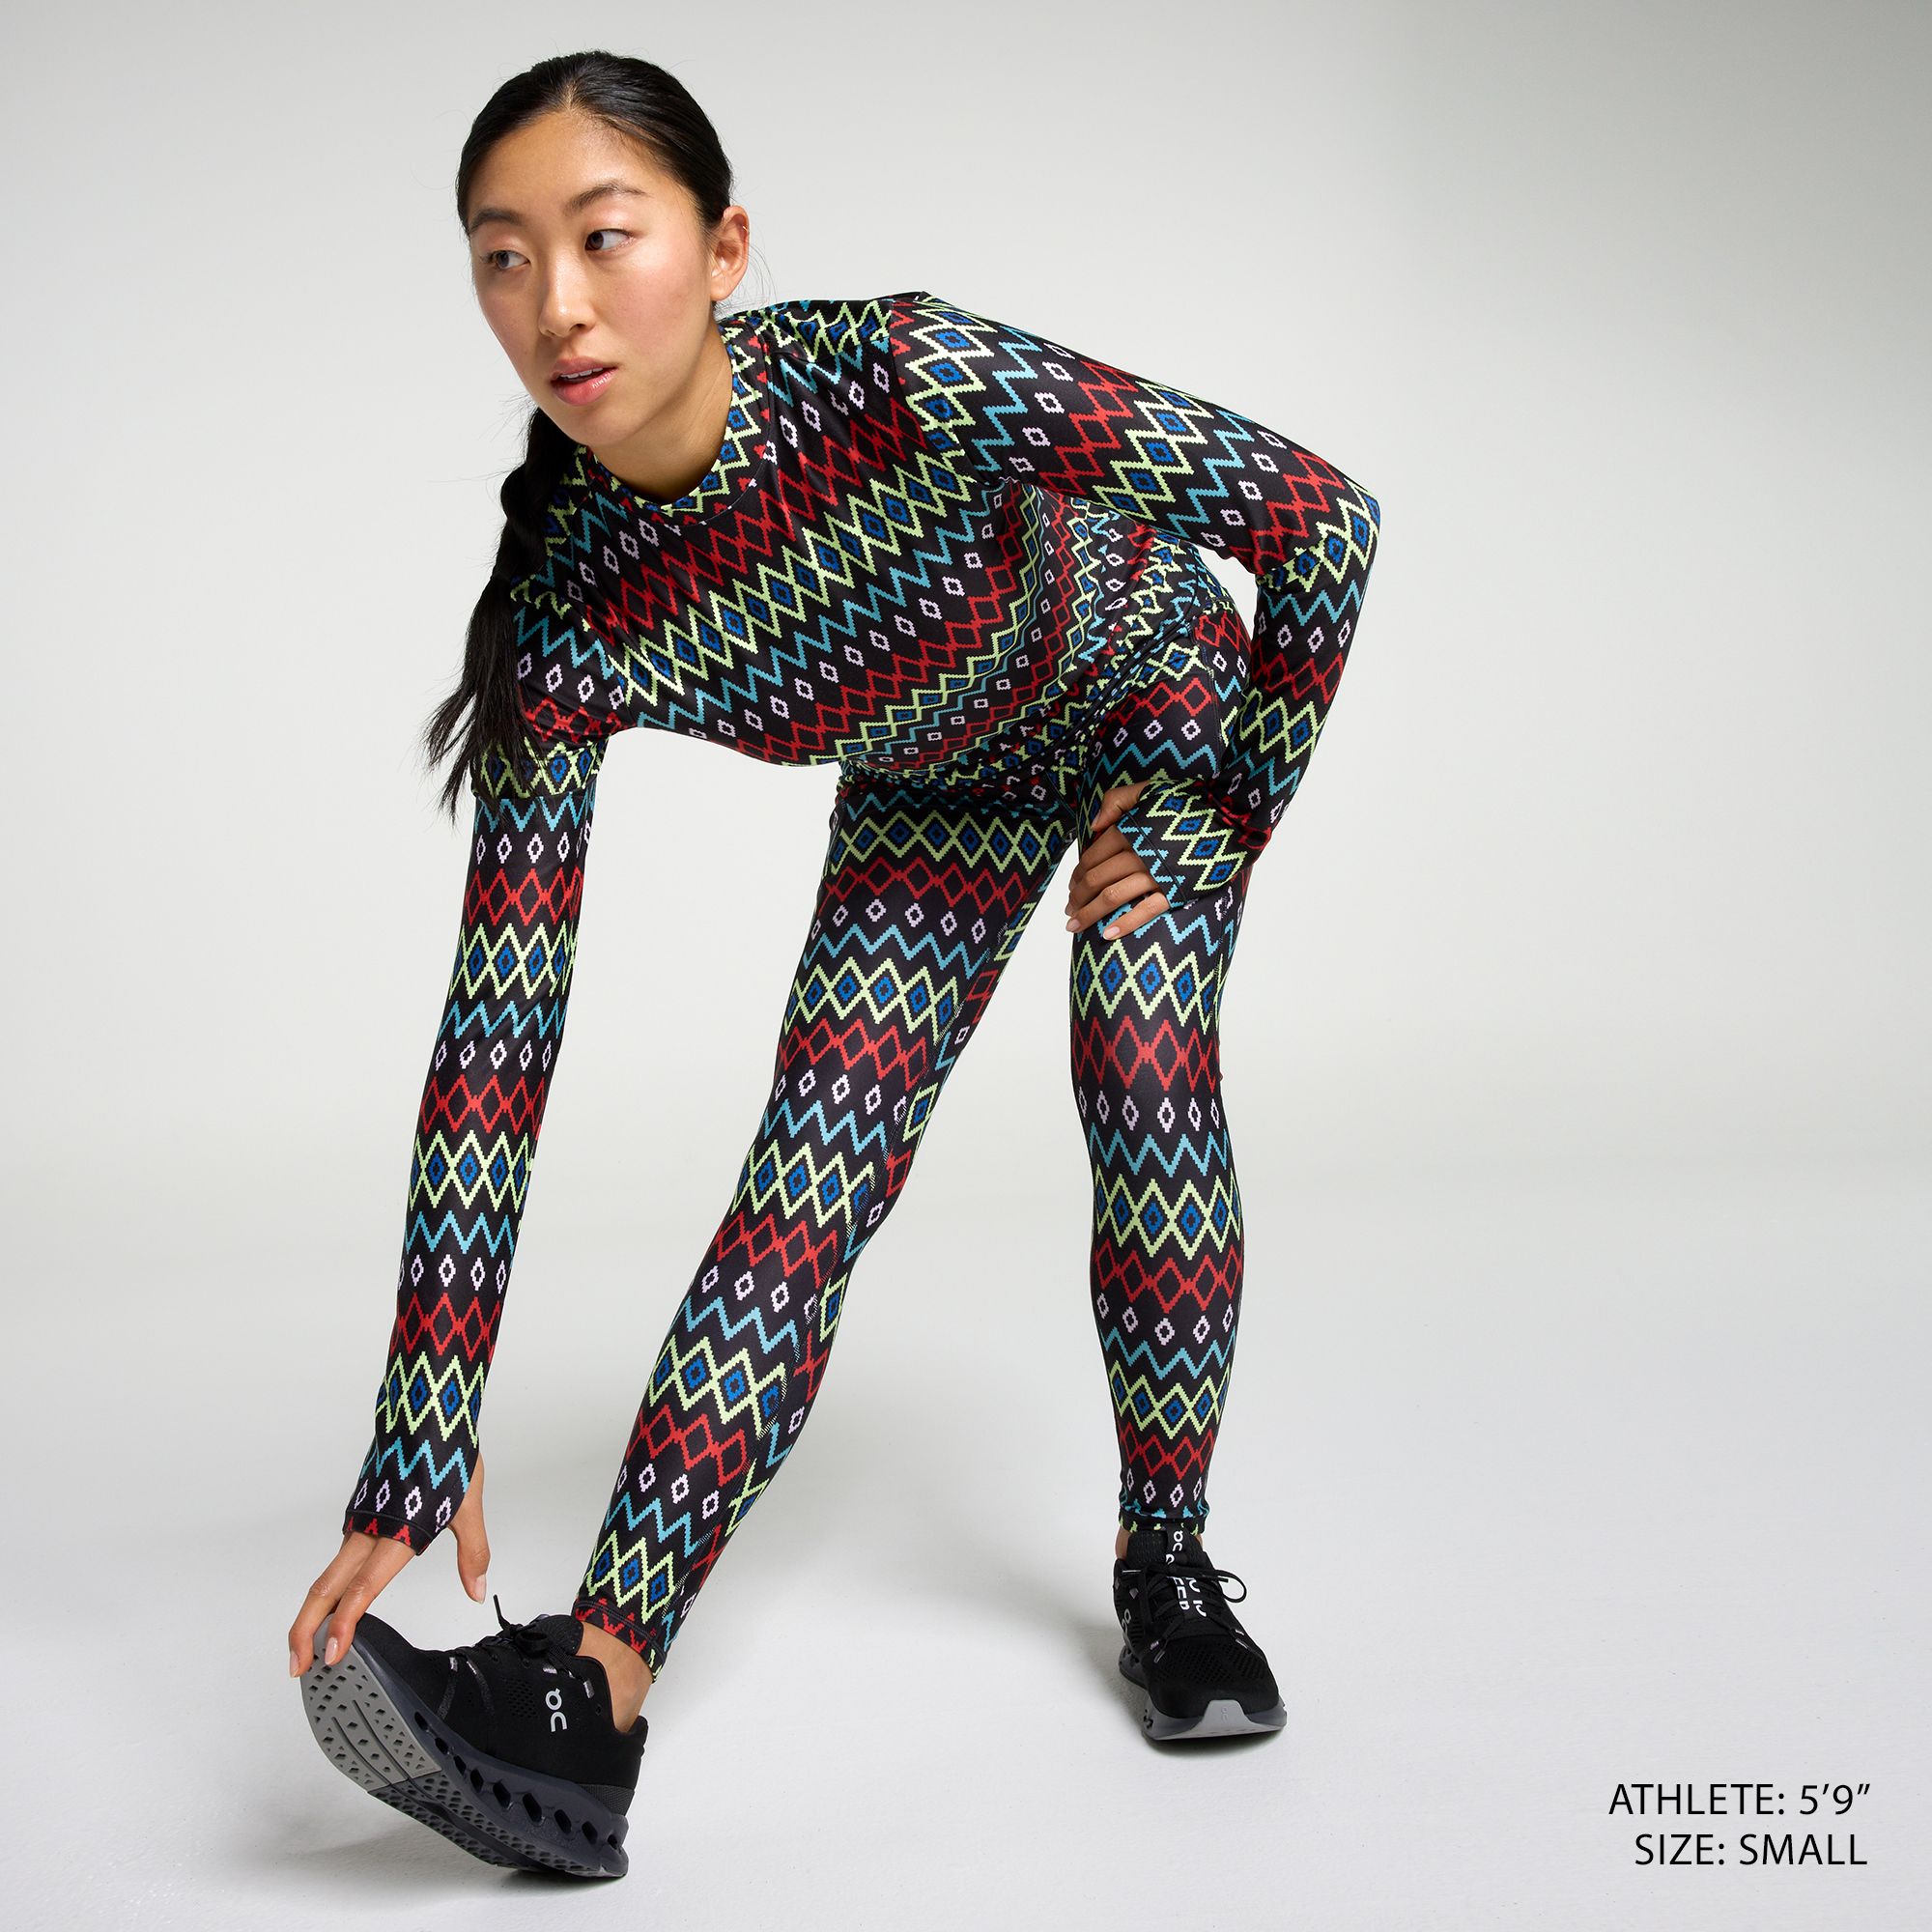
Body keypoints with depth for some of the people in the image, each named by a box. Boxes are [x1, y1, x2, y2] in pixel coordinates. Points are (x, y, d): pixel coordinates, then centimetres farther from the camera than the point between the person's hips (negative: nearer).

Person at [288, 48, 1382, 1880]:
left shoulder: (914, 380, -39)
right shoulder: (568, 619, -29)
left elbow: (1321, 516, -29)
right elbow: (496, 1029, -28)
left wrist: (1227, 813, -19)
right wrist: (416, 1462, -30)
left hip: (1155, 700, -1)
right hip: (938, 787, 2)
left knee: (1146, 1075, -22)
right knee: (812, 1154, -14)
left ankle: (1166, 1567, 0)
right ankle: (590, 1708, -21)